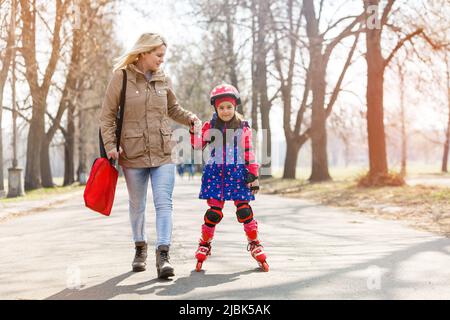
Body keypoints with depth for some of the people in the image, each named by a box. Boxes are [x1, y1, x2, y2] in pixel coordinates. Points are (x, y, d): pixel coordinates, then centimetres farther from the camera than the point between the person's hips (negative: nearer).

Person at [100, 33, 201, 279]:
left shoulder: (163, 79, 6)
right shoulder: (121, 77, -4)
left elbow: (173, 108, 21)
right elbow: (107, 116, -1)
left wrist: (188, 118, 1)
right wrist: (110, 145, -11)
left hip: (162, 152, 2)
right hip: (133, 154, -2)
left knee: (164, 203, -10)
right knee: (137, 205, 13)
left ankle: (163, 254, -13)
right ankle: (140, 249, 33)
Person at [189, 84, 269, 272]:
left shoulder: (243, 128, 4)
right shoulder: (209, 126, 6)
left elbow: (249, 153, 4)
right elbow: (197, 145, -2)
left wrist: (253, 175, 0)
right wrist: (194, 129, -17)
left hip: (237, 173, 0)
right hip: (215, 173, 0)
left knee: (244, 210, -4)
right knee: (214, 212, -3)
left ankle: (255, 244, 14)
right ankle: (204, 245, 16)